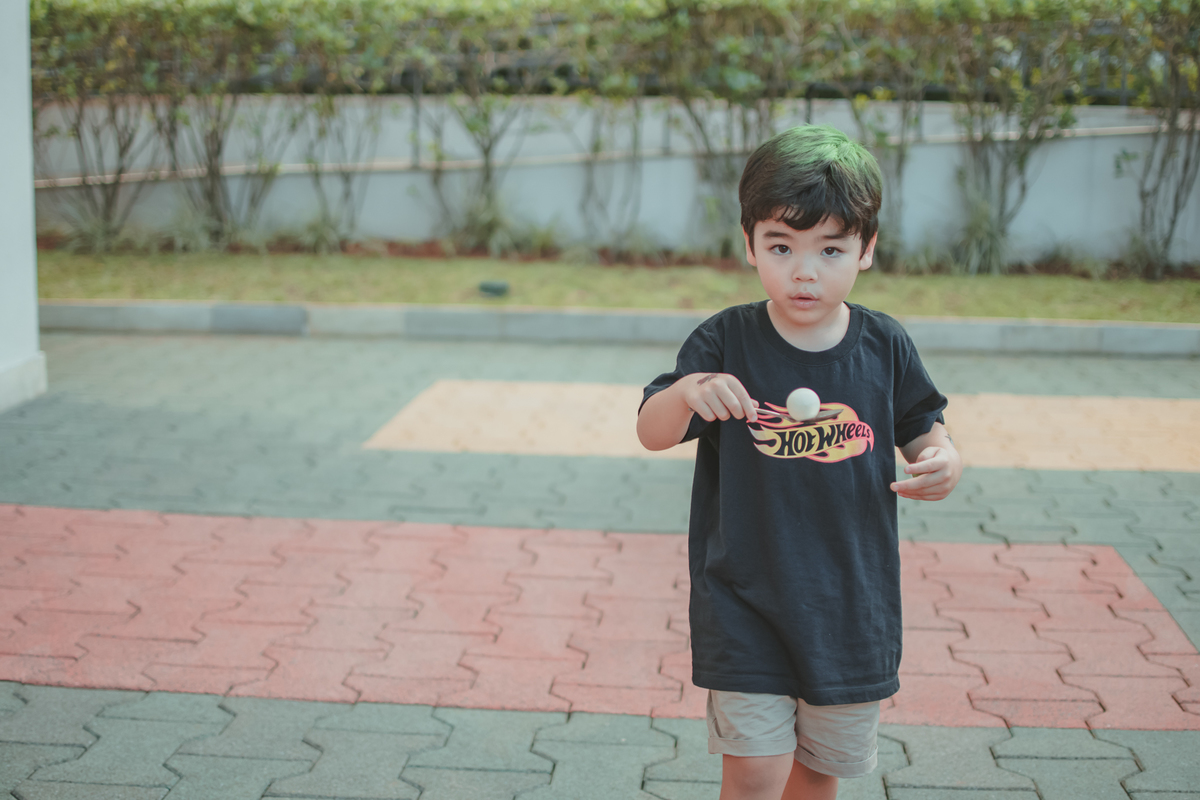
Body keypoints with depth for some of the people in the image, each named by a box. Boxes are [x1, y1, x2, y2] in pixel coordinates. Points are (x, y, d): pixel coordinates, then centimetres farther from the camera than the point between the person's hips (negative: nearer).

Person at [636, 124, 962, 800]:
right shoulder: (725, 343, -8)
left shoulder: (884, 346, -2)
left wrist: (944, 462, -14)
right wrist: (686, 392, -32)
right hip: (746, 602, -2)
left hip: (852, 605, 2)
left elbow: (922, 434, 9)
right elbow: (652, 435, -10)